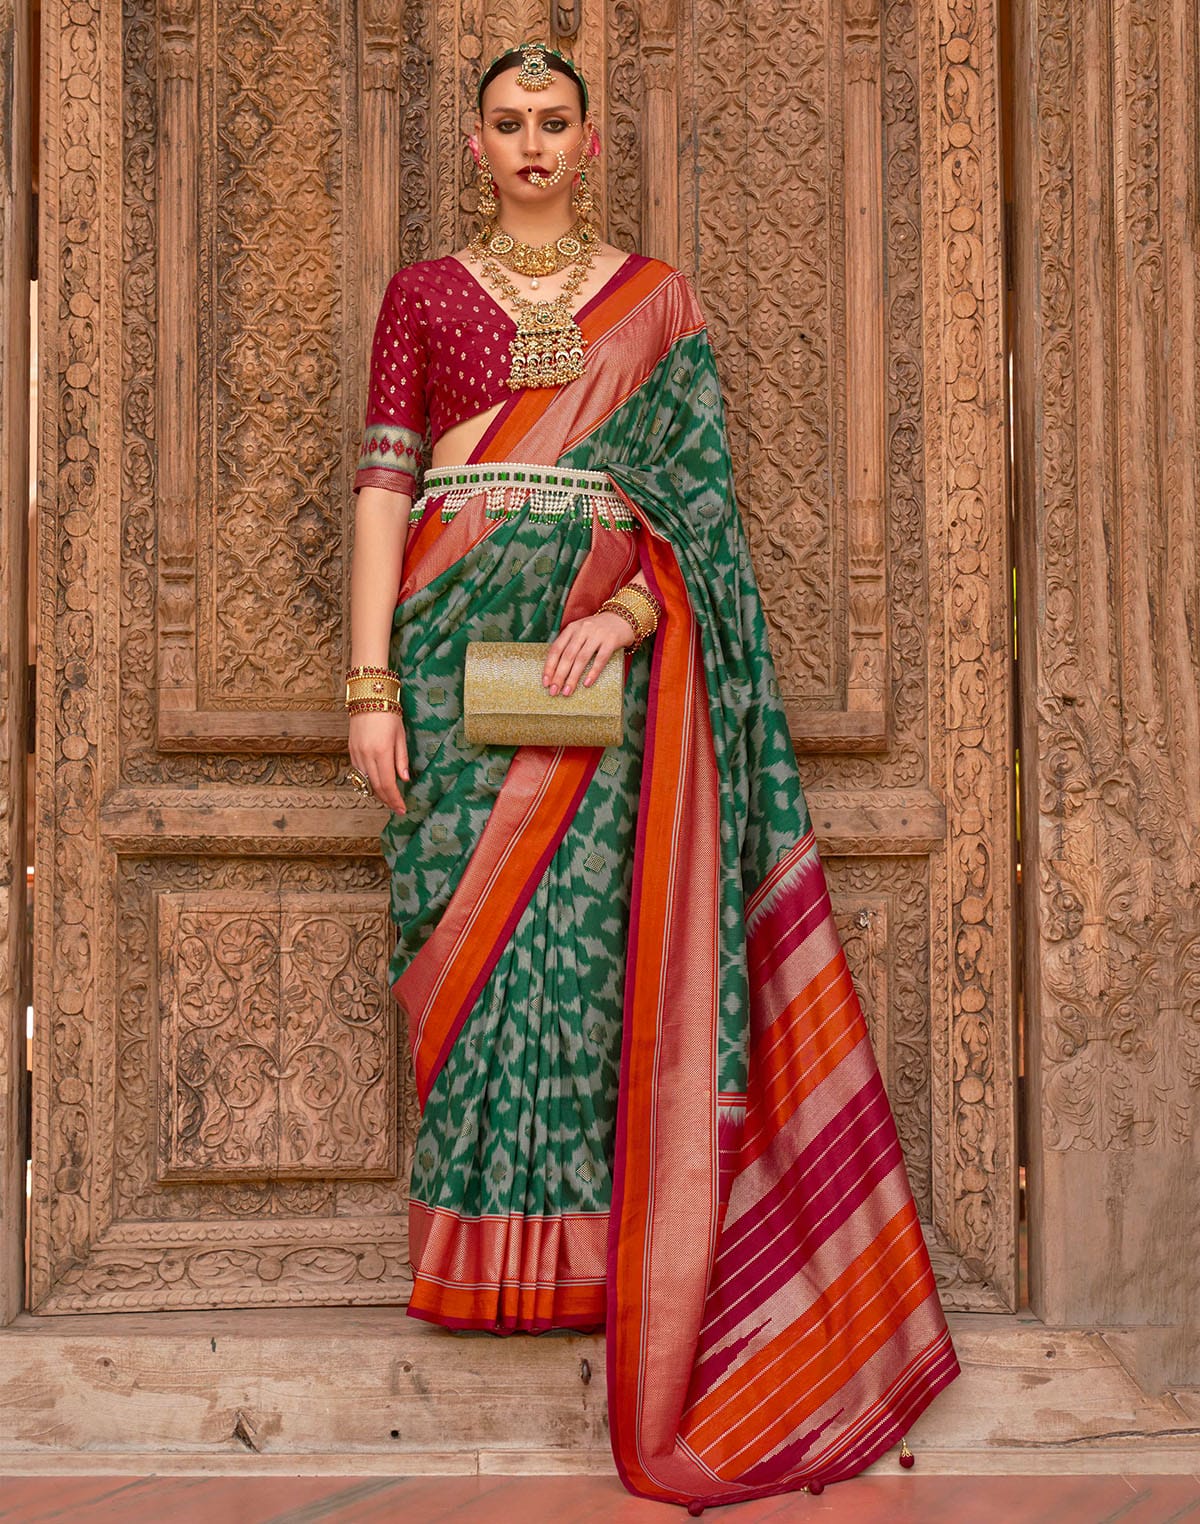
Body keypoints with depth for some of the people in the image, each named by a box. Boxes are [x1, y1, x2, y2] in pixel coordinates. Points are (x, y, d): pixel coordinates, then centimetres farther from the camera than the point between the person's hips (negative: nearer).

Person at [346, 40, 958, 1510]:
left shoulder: (653, 300, 12)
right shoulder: (423, 291, 12)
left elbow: (696, 489, 5)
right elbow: (383, 481, 4)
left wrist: (629, 615, -13)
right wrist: (369, 684, -5)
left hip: (602, 649, 0)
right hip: (458, 640, 1)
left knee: (586, 937, -4)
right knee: (472, 936, 0)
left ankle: (593, 1255, 8)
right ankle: (486, 1257, 12)